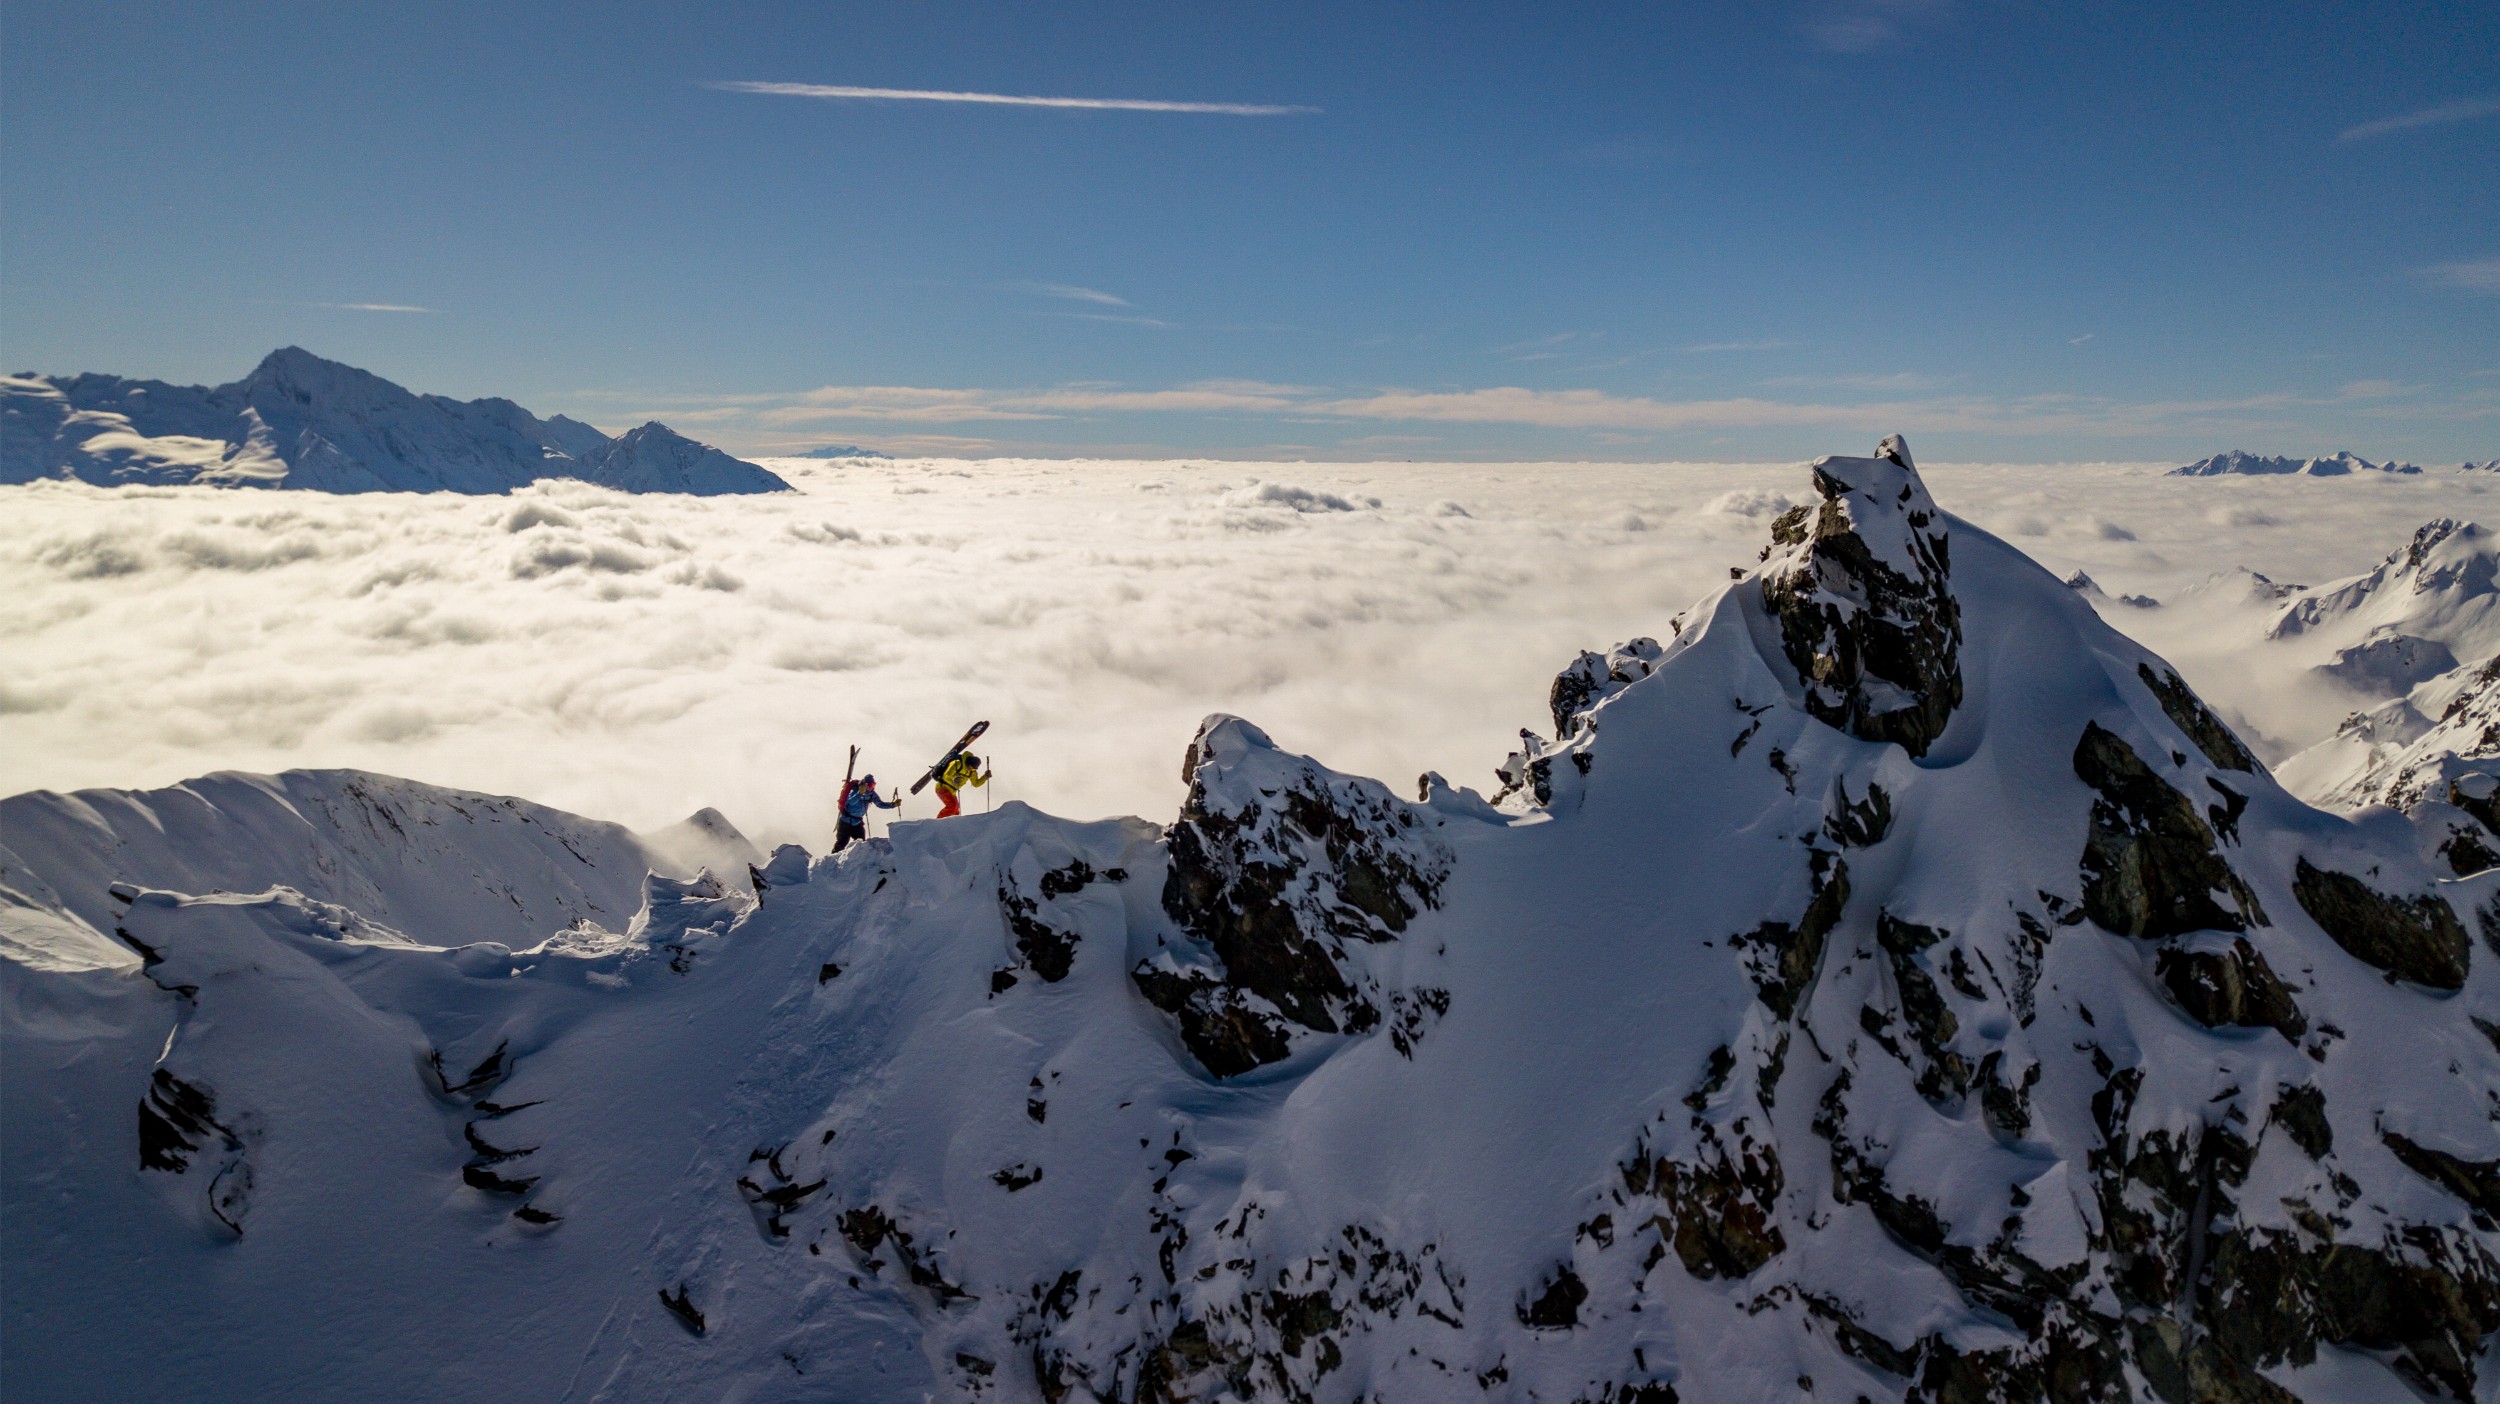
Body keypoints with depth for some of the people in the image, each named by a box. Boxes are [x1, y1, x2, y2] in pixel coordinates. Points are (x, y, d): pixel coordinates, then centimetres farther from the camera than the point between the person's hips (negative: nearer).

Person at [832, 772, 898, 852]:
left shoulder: (871, 793, -3)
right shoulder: (855, 790, -22)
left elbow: (880, 804, 5)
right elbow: (850, 802, -40)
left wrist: (893, 804, -9)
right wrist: (860, 793, -54)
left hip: (858, 822, 6)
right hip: (846, 821, -6)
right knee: (842, 843, -2)